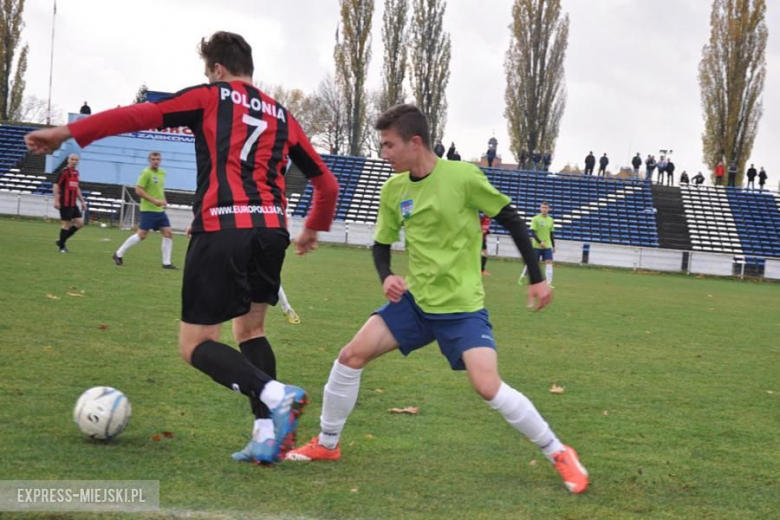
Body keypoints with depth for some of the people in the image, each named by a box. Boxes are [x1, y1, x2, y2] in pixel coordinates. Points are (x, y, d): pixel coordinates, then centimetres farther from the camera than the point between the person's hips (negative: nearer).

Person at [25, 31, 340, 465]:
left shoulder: (210, 98, 8)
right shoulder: (282, 116, 21)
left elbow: (142, 115, -4)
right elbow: (327, 183, 24)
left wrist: (68, 133, -3)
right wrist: (314, 230, 42)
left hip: (222, 231, -5)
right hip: (271, 231, 5)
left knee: (196, 344, 2)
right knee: (251, 330, 22)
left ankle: (274, 394, -21)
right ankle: (266, 435, 8)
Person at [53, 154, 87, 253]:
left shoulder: (76, 172, 15)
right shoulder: (64, 171, -9)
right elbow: (55, 185, -14)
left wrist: (82, 201, 23)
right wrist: (56, 200, -21)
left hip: (73, 204, 8)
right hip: (65, 203, -8)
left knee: (80, 223, 5)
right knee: (66, 224, -5)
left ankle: (61, 241, 14)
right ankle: (61, 246, 7)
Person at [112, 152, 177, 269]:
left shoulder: (162, 173, 12)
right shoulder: (146, 173, -11)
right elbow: (138, 190, -16)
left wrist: (163, 200, 9)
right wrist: (154, 200, -22)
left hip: (160, 210, 7)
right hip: (148, 209, -7)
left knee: (168, 233, 0)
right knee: (142, 235, -7)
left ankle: (166, 263, 4)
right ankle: (119, 254, 6)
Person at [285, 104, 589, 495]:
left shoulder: (462, 177, -16)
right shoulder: (393, 190, 0)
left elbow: (512, 221, -6)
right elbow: (381, 245, 13)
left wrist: (537, 279, -5)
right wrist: (386, 277, -9)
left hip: (463, 307, -5)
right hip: (414, 301, 5)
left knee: (488, 386, -21)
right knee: (352, 355, -4)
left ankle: (559, 455, -3)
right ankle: (326, 445, 15)